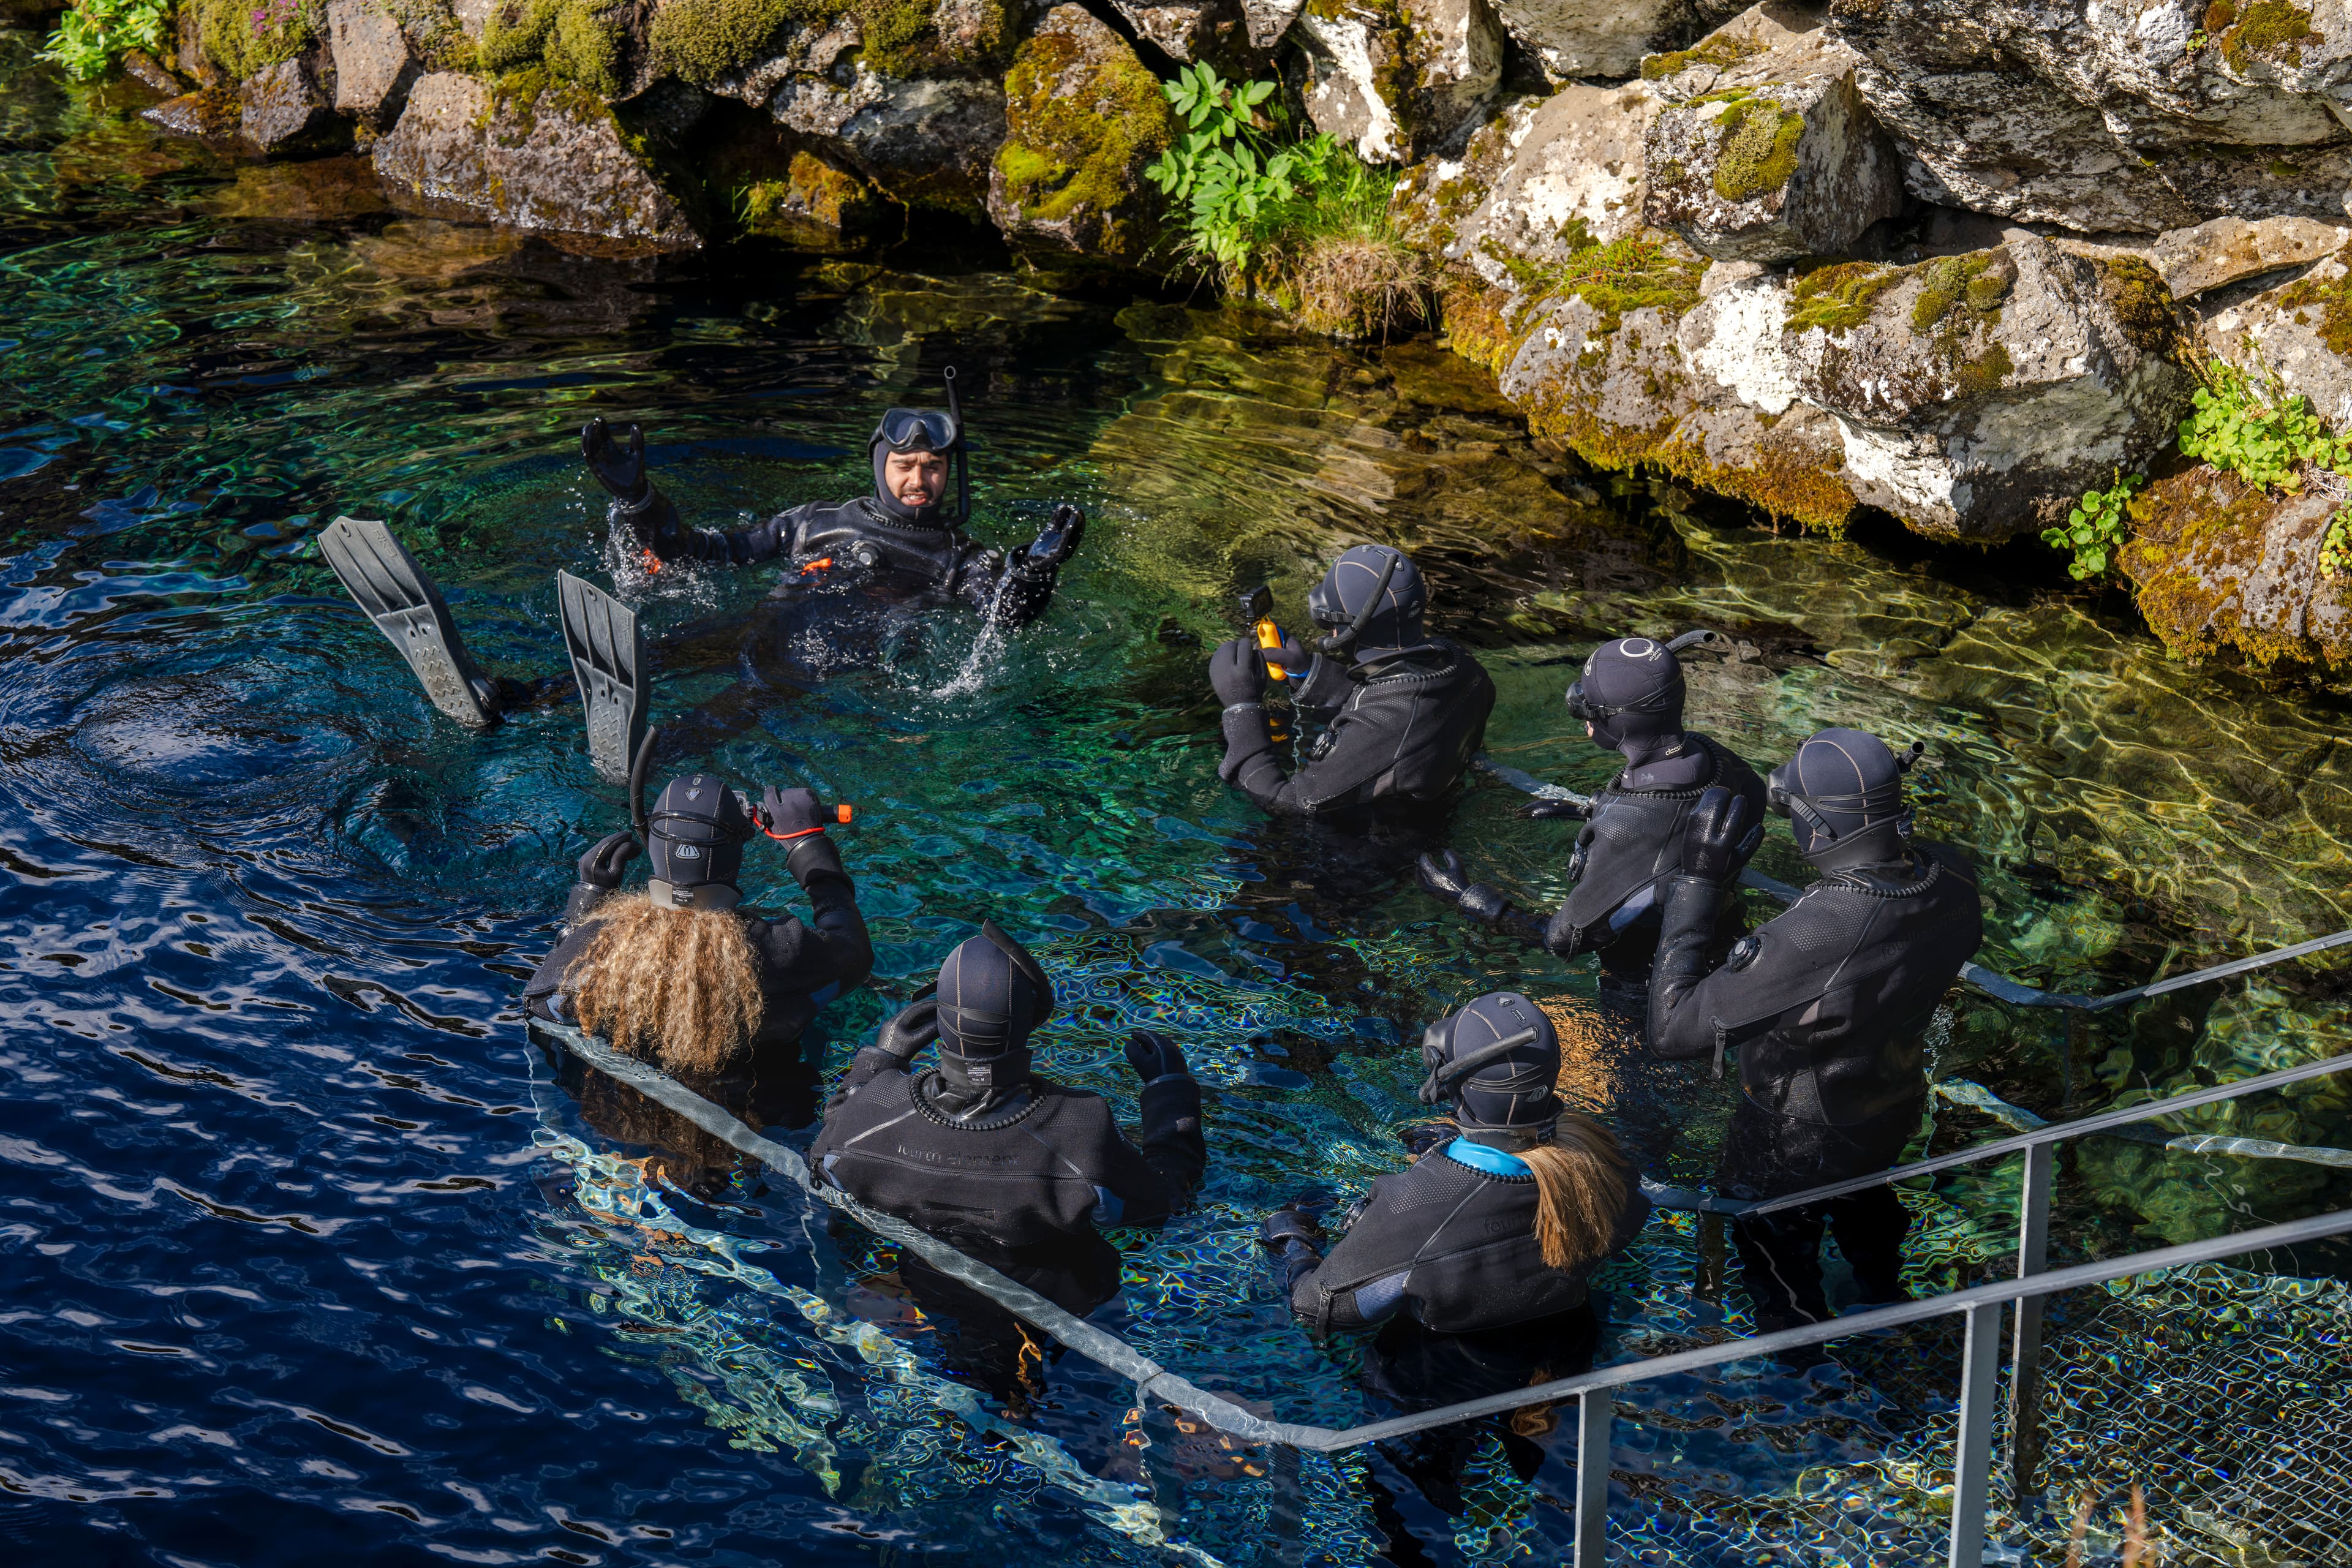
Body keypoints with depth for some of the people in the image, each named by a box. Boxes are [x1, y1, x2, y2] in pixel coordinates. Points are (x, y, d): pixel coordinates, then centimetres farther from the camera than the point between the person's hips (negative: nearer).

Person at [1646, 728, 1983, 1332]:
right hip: (1894, 1107, 7)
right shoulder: (1950, 880, -25)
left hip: (1793, 1143, -6)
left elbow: (1674, 1032, -39)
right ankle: (1885, 1299, 69)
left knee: (1777, 1260, 26)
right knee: (1863, 1199, 40)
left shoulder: (1806, 944, -47)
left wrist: (1696, 882, -37)